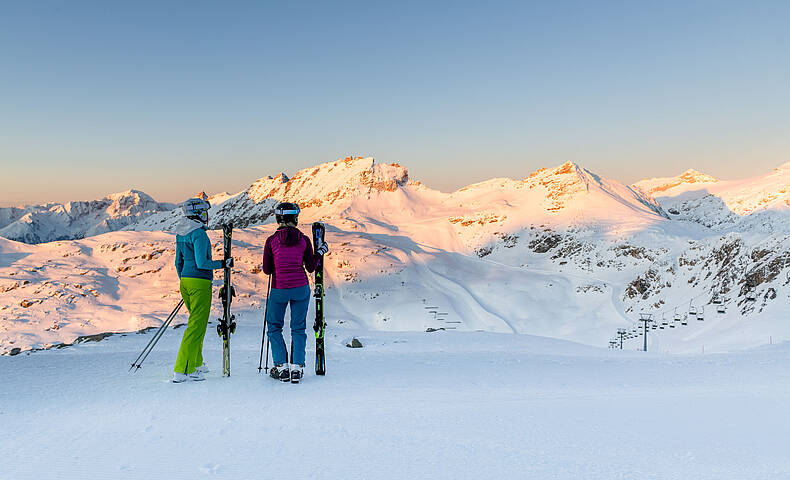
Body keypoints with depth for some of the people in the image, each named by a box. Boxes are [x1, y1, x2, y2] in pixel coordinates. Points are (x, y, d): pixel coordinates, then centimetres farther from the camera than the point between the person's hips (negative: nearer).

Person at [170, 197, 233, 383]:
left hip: (185, 281, 9)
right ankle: (182, 371, -5)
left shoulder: (181, 234, 12)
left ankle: (195, 364, 30)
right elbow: (201, 263, -20)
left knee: (197, 322, 21)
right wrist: (223, 263, -9)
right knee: (197, 327, -5)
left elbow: (178, 262, 18)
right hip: (200, 283, -9)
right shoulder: (199, 233, -15)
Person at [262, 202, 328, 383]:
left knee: (274, 327, 16)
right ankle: (297, 368, 5)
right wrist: (320, 252, 14)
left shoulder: (272, 240, -6)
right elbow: (311, 268, 1)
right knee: (298, 328, 13)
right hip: (301, 289, 2)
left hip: (279, 290, -1)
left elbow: (267, 270, -1)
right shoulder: (304, 240, -3)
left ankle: (282, 367, 10)